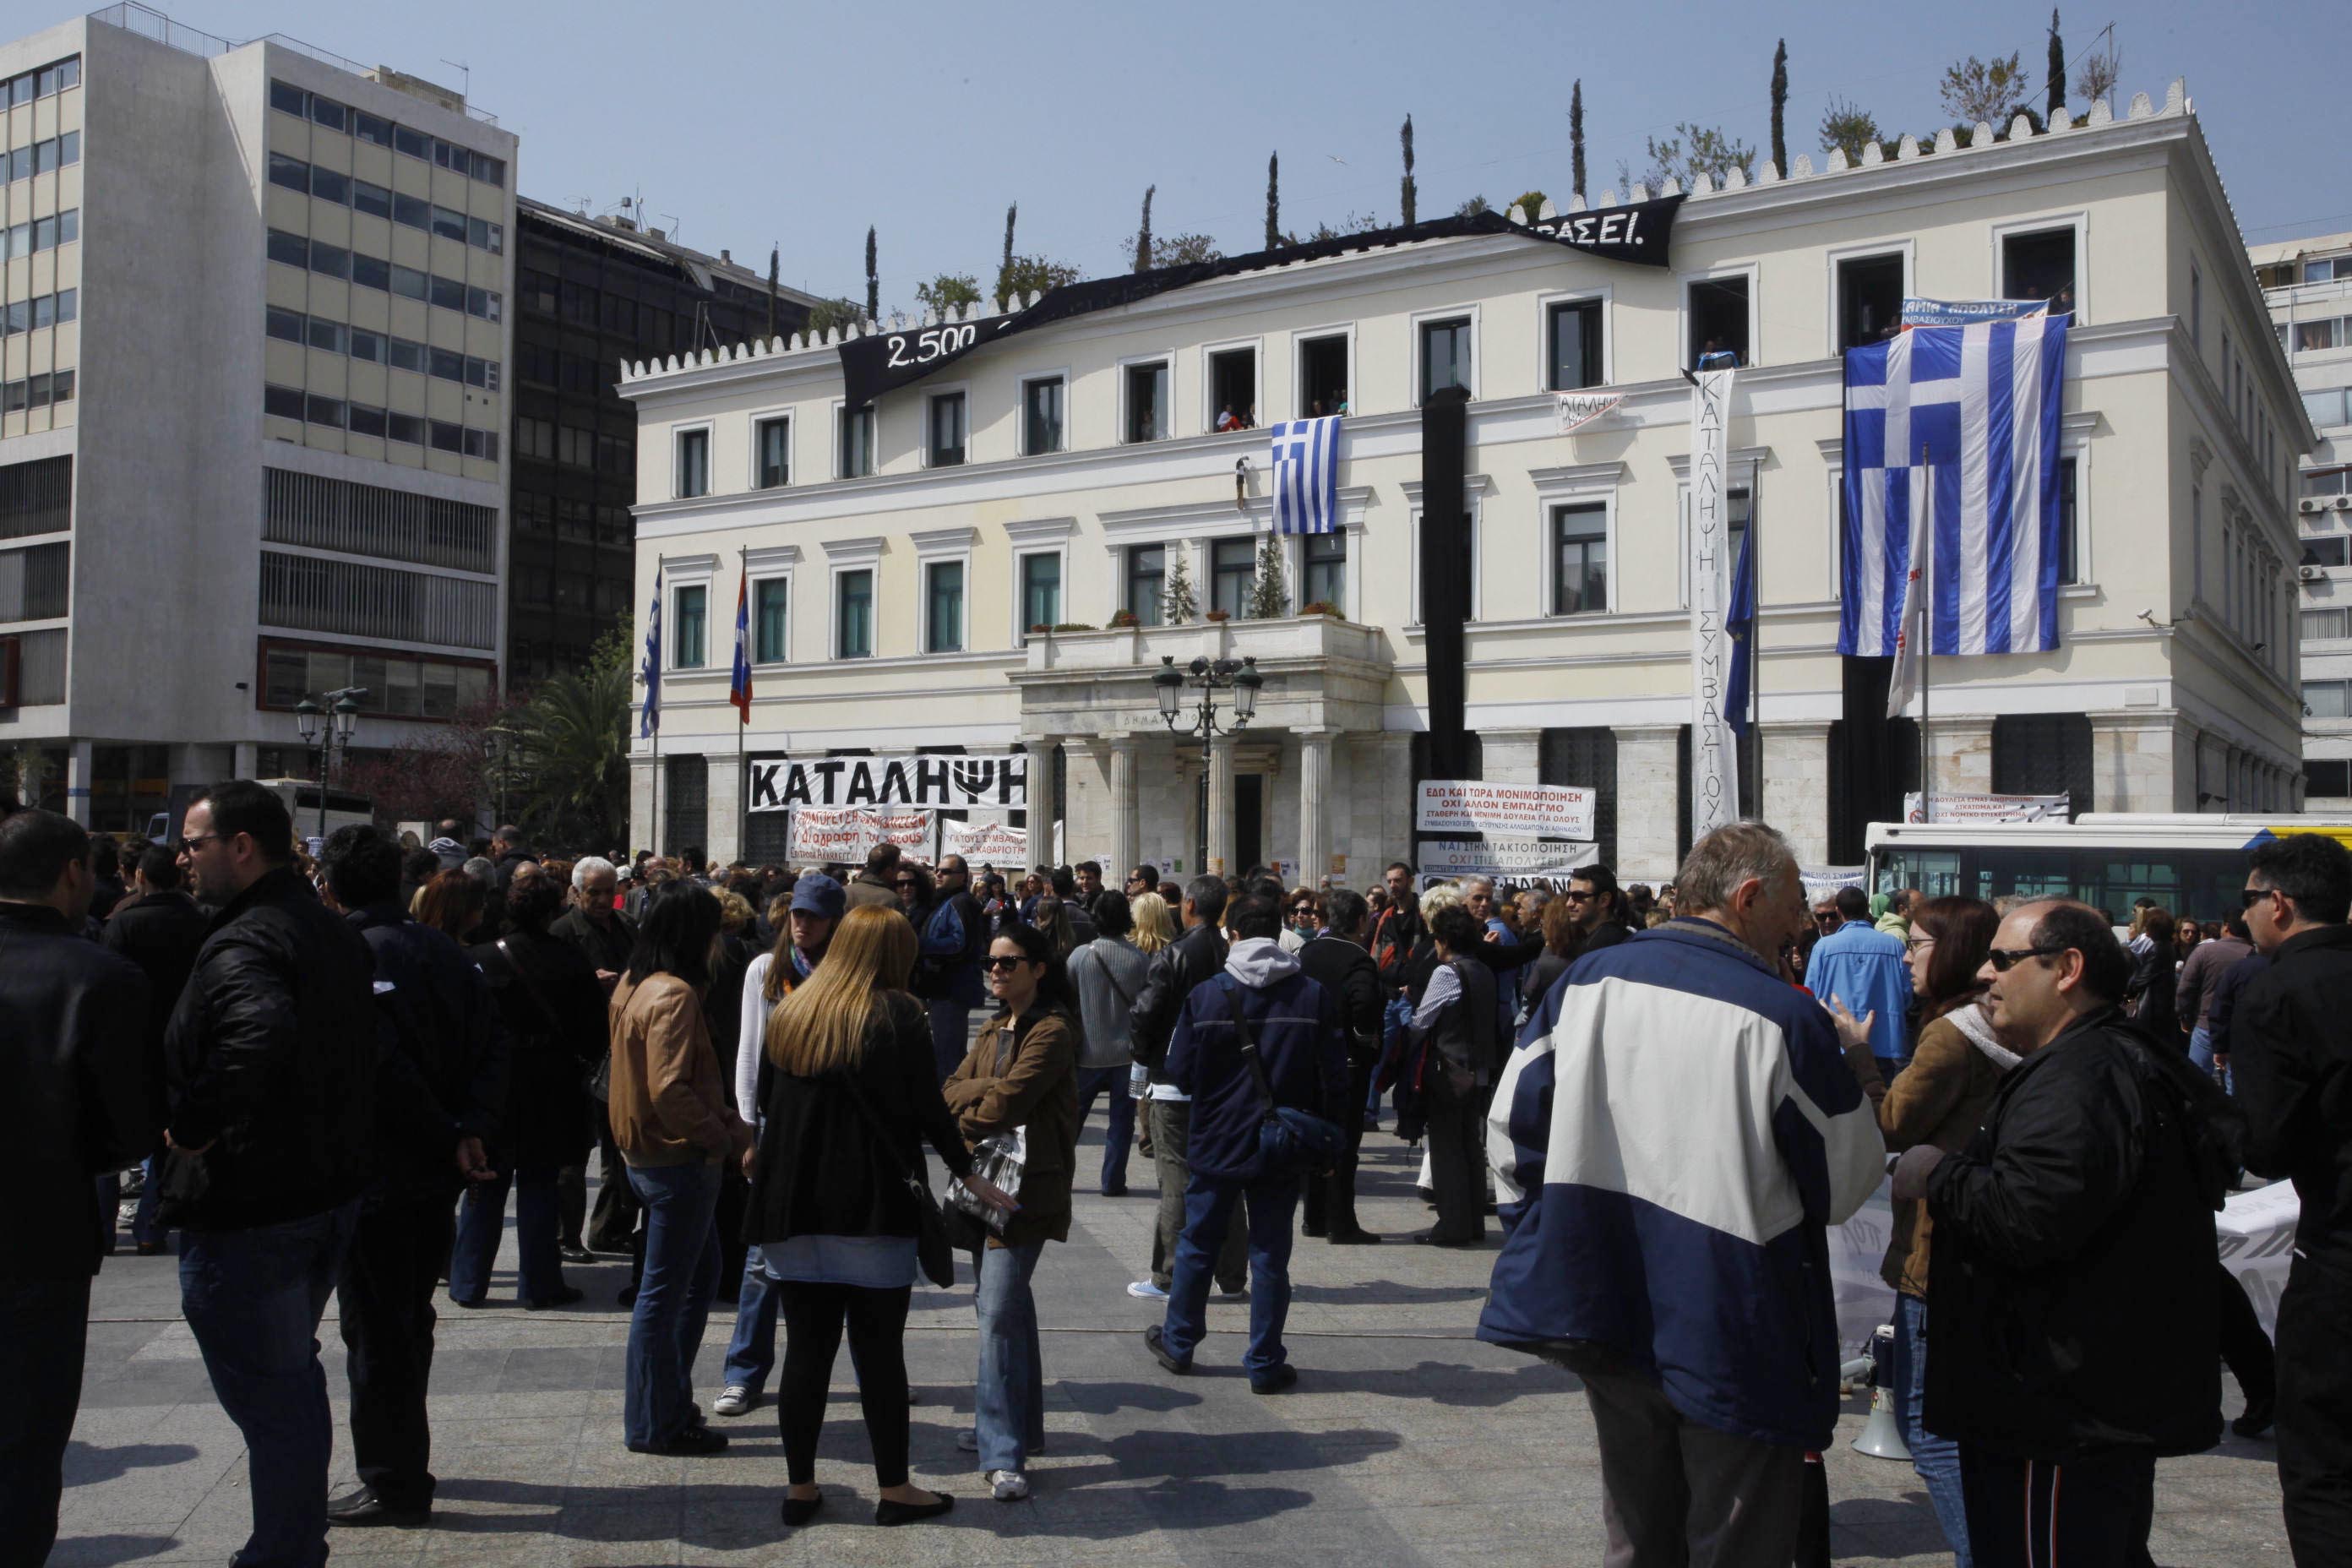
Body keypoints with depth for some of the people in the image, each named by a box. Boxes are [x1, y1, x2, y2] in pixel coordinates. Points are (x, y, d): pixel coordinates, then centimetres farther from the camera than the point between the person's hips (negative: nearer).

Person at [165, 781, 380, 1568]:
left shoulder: (244, 943, -21)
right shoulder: (335, 933, 10)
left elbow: (258, 1037, -41)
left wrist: (191, 1129, -29)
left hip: (248, 1207, -10)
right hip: (329, 1190, 10)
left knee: (264, 1387, 2)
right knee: (291, 1371, 23)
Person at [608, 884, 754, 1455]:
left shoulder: (634, 986, 10)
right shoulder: (674, 995, -20)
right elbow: (670, 1090, -28)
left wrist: (725, 1123, 8)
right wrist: (726, 1138, -17)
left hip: (648, 1153, 10)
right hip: (678, 1160, -10)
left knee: (699, 1277, 21)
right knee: (665, 1293, 1)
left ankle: (671, 1403, 29)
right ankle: (654, 1424, 12)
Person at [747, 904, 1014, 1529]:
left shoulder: (788, 1013, 8)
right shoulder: (898, 1015, -7)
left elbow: (768, 1104, 15)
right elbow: (928, 1109, -8)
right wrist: (969, 1175, 3)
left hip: (794, 1206, 5)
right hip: (873, 1207, -4)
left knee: (805, 1348, 10)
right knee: (879, 1350, 4)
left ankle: (801, 1487, 16)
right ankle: (894, 1489, 12)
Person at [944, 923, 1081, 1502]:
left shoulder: (1052, 1032, -11)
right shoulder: (993, 1030, 18)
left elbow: (1005, 1103, -18)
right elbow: (952, 1089, 6)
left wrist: (965, 1113, 0)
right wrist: (988, 1092, -13)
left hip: (1027, 1187, -9)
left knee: (999, 1311, -13)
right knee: (1000, 1302, 15)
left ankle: (1005, 1453, -10)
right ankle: (1012, 1425, 28)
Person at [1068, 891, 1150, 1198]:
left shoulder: (1080, 955, -9)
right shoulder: (1141, 958, -10)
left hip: (1088, 1051, 1)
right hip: (1126, 1051, 0)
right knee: (1121, 1120, 8)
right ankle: (1113, 1181, 10)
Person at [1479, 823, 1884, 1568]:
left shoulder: (1587, 979, -1)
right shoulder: (1783, 1016, -15)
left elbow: (1511, 1121, 3)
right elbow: (1848, 1179, -6)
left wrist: (1542, 1231, 15)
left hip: (1608, 1313, 5)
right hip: (1730, 1335, -5)